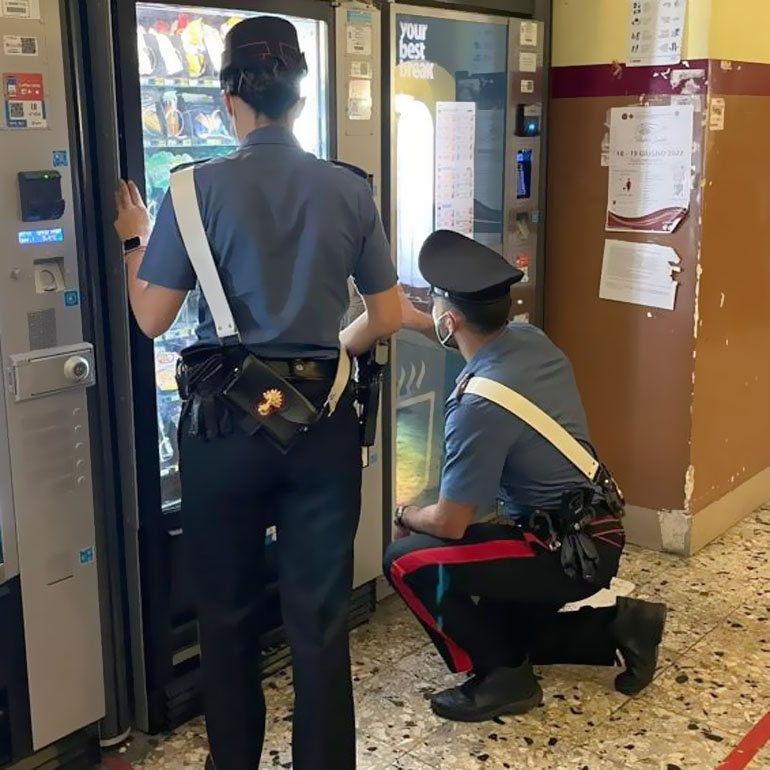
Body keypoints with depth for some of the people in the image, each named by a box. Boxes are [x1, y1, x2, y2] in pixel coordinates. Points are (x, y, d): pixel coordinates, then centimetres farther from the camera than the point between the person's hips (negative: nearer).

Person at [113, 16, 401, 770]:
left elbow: (152, 319, -4)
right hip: (321, 418, 2)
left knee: (226, 611, 18)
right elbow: (386, 317, 5)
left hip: (225, 420, -1)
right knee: (320, 615, 11)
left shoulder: (198, 188, -8)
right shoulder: (350, 190, -1)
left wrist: (133, 241, 13)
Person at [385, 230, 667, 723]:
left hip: (569, 552, -9)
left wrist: (406, 516, 2)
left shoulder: (480, 405, -28)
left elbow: (451, 524, -19)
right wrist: (417, 324, 25)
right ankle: (615, 625, 20)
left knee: (408, 560, -11)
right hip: (594, 535, 9)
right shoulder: (532, 340, -4)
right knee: (503, 627, 26)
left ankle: (503, 677, 0)